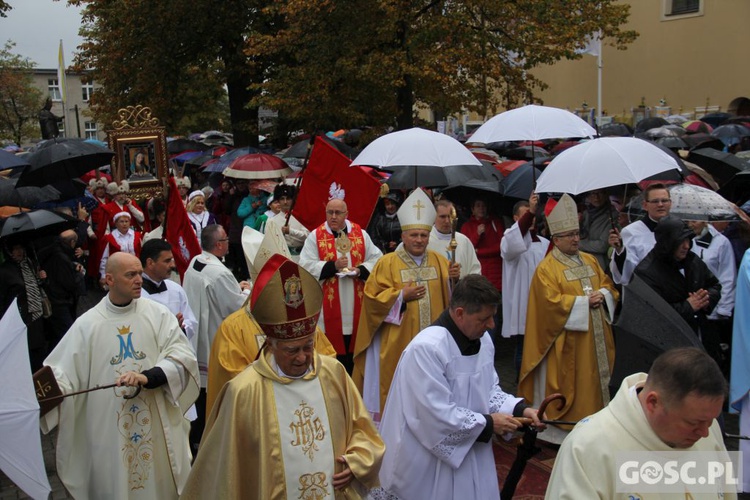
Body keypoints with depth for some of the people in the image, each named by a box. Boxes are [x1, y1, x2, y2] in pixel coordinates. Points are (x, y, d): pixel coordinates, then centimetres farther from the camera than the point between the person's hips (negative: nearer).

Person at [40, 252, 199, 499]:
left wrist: (148, 377, -25)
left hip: (158, 426, 0)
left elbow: (183, 356, -12)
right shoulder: (87, 324, -2)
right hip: (109, 431, 0)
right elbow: (63, 371, -4)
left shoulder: (158, 314, -3)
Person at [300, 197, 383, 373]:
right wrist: (333, 266, -17)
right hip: (328, 303, -2)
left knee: (354, 347, 8)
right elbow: (306, 266, -8)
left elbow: (376, 259, 6)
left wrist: (360, 270, -12)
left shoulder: (361, 234, 6)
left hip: (355, 302, 2)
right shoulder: (315, 236, -1)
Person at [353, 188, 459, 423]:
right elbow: (373, 298, -6)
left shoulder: (440, 261, 8)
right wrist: (401, 295, -15)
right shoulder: (387, 263, -3)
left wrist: (454, 280, -13)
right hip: (397, 342, -3)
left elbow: (451, 296, 7)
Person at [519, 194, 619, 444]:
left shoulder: (590, 260, 12)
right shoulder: (547, 268, -9)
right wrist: (584, 301, -17)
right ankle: (560, 428, 9)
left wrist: (602, 295, -8)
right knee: (566, 386, -1)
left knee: (593, 380, 12)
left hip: (594, 338, 7)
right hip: (566, 342, -7)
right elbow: (552, 301, -18)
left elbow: (609, 286, 15)